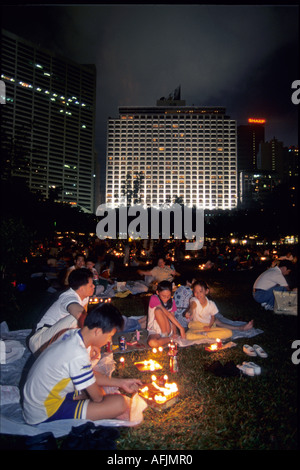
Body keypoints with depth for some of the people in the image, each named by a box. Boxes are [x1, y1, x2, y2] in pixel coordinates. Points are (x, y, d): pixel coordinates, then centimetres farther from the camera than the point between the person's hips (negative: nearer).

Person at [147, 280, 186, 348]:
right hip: (154, 331, -2)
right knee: (152, 343, -39)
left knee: (159, 310, -27)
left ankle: (166, 335, -12)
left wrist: (175, 333, -14)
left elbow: (172, 318, 3)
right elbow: (168, 314, -20)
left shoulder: (171, 302, 2)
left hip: (168, 330, 2)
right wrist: (181, 327, -23)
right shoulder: (154, 299, -15)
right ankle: (171, 338, -12)